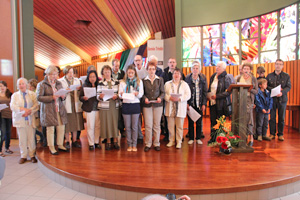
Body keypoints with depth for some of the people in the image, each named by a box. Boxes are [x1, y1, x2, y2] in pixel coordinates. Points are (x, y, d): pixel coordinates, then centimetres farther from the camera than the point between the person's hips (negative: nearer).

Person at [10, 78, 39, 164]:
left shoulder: (32, 94, 9)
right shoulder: (15, 95, 12)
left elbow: (36, 105, 0)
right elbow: (12, 106, -2)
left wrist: (29, 111, -16)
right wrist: (22, 109, -17)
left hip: (30, 119, -1)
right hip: (20, 120, 1)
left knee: (31, 138, 0)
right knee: (22, 139, 2)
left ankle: (32, 155, 10)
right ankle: (23, 156, 14)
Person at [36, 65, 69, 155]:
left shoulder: (59, 83, 14)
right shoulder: (42, 84, -2)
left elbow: (63, 95, 21)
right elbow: (39, 97, -10)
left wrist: (63, 96, -3)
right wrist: (52, 97, -19)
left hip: (59, 109, 5)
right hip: (48, 110, -5)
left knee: (61, 127, 6)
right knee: (50, 129, 1)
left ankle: (60, 145, 23)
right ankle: (51, 147, 14)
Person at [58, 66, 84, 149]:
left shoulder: (77, 80, 14)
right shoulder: (60, 81, 1)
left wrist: (78, 89, -7)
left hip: (76, 105, 3)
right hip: (66, 105, -3)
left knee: (75, 123, 6)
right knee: (67, 125, 1)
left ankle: (74, 141, 18)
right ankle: (67, 141, 15)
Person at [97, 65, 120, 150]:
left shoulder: (116, 82, 9)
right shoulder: (100, 83, 5)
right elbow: (97, 96, 1)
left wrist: (117, 96, -10)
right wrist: (100, 96, -21)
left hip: (115, 106, 1)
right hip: (105, 106, -1)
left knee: (115, 122, 4)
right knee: (106, 123, 3)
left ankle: (115, 141, 18)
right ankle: (108, 142, 18)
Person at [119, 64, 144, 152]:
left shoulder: (139, 81, 7)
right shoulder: (123, 82, 7)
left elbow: (141, 94, 3)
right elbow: (119, 95, 4)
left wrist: (137, 93, -19)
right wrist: (121, 94, -19)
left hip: (136, 105, 0)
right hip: (126, 105, 1)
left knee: (134, 126, 4)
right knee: (127, 127, 5)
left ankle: (134, 145, 15)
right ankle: (129, 145, 17)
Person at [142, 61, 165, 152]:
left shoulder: (160, 79, 7)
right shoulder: (144, 80, 5)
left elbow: (163, 92, 5)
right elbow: (142, 93, 7)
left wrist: (160, 98, -14)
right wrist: (145, 98, -12)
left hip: (158, 105, 1)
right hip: (147, 105, -1)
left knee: (157, 124, 6)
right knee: (148, 125, -1)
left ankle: (156, 143, 18)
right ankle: (148, 144, 12)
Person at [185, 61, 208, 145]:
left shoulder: (203, 78, 1)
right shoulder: (187, 78, -2)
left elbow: (205, 92, 3)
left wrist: (204, 104, -3)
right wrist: (186, 103, -8)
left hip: (199, 103, 1)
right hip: (190, 103, -1)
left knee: (199, 122, 7)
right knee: (190, 121, 6)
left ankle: (198, 138, 20)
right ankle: (191, 138, 18)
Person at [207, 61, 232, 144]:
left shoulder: (226, 78, -7)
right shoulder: (213, 76, 12)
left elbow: (228, 92, -14)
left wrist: (217, 96, -17)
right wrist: (208, 95, 4)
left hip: (221, 103, -6)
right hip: (212, 102, 6)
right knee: (213, 121, 10)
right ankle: (213, 138, 20)